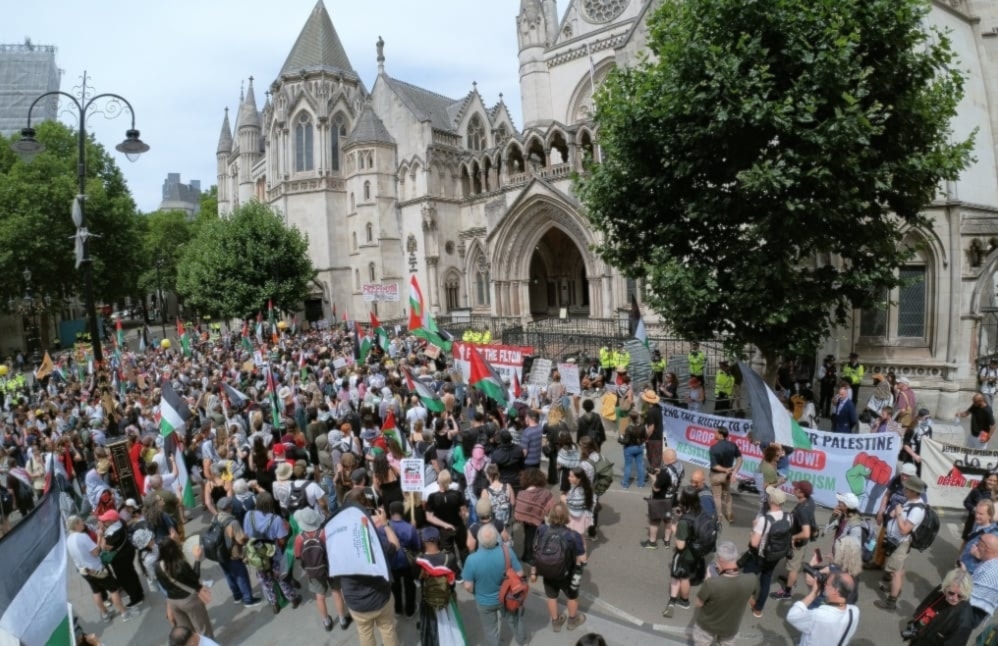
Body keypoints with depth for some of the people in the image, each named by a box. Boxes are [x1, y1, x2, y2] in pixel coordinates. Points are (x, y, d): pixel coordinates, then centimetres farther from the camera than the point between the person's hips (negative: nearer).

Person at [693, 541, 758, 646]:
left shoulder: (711, 583, -41)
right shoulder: (751, 581, -31)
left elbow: (699, 603, -20)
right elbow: (752, 601, -6)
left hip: (706, 624, -2)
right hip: (730, 627, 3)